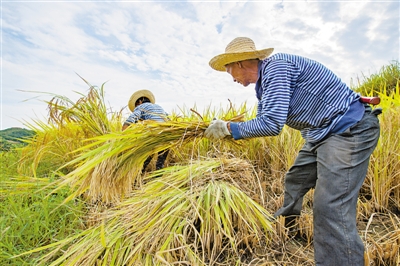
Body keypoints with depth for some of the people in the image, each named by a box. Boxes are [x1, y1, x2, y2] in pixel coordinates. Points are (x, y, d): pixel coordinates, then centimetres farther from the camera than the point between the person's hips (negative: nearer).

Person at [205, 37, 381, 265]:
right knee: (294, 182, 20)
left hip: (350, 130, -10)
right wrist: (227, 132, 10)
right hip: (322, 134, 10)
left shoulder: (276, 66, -20)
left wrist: (229, 127, -17)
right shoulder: (263, 83, 9)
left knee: (331, 210, -12)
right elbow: (262, 123, 16)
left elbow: (271, 124, -30)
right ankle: (285, 227, 45)